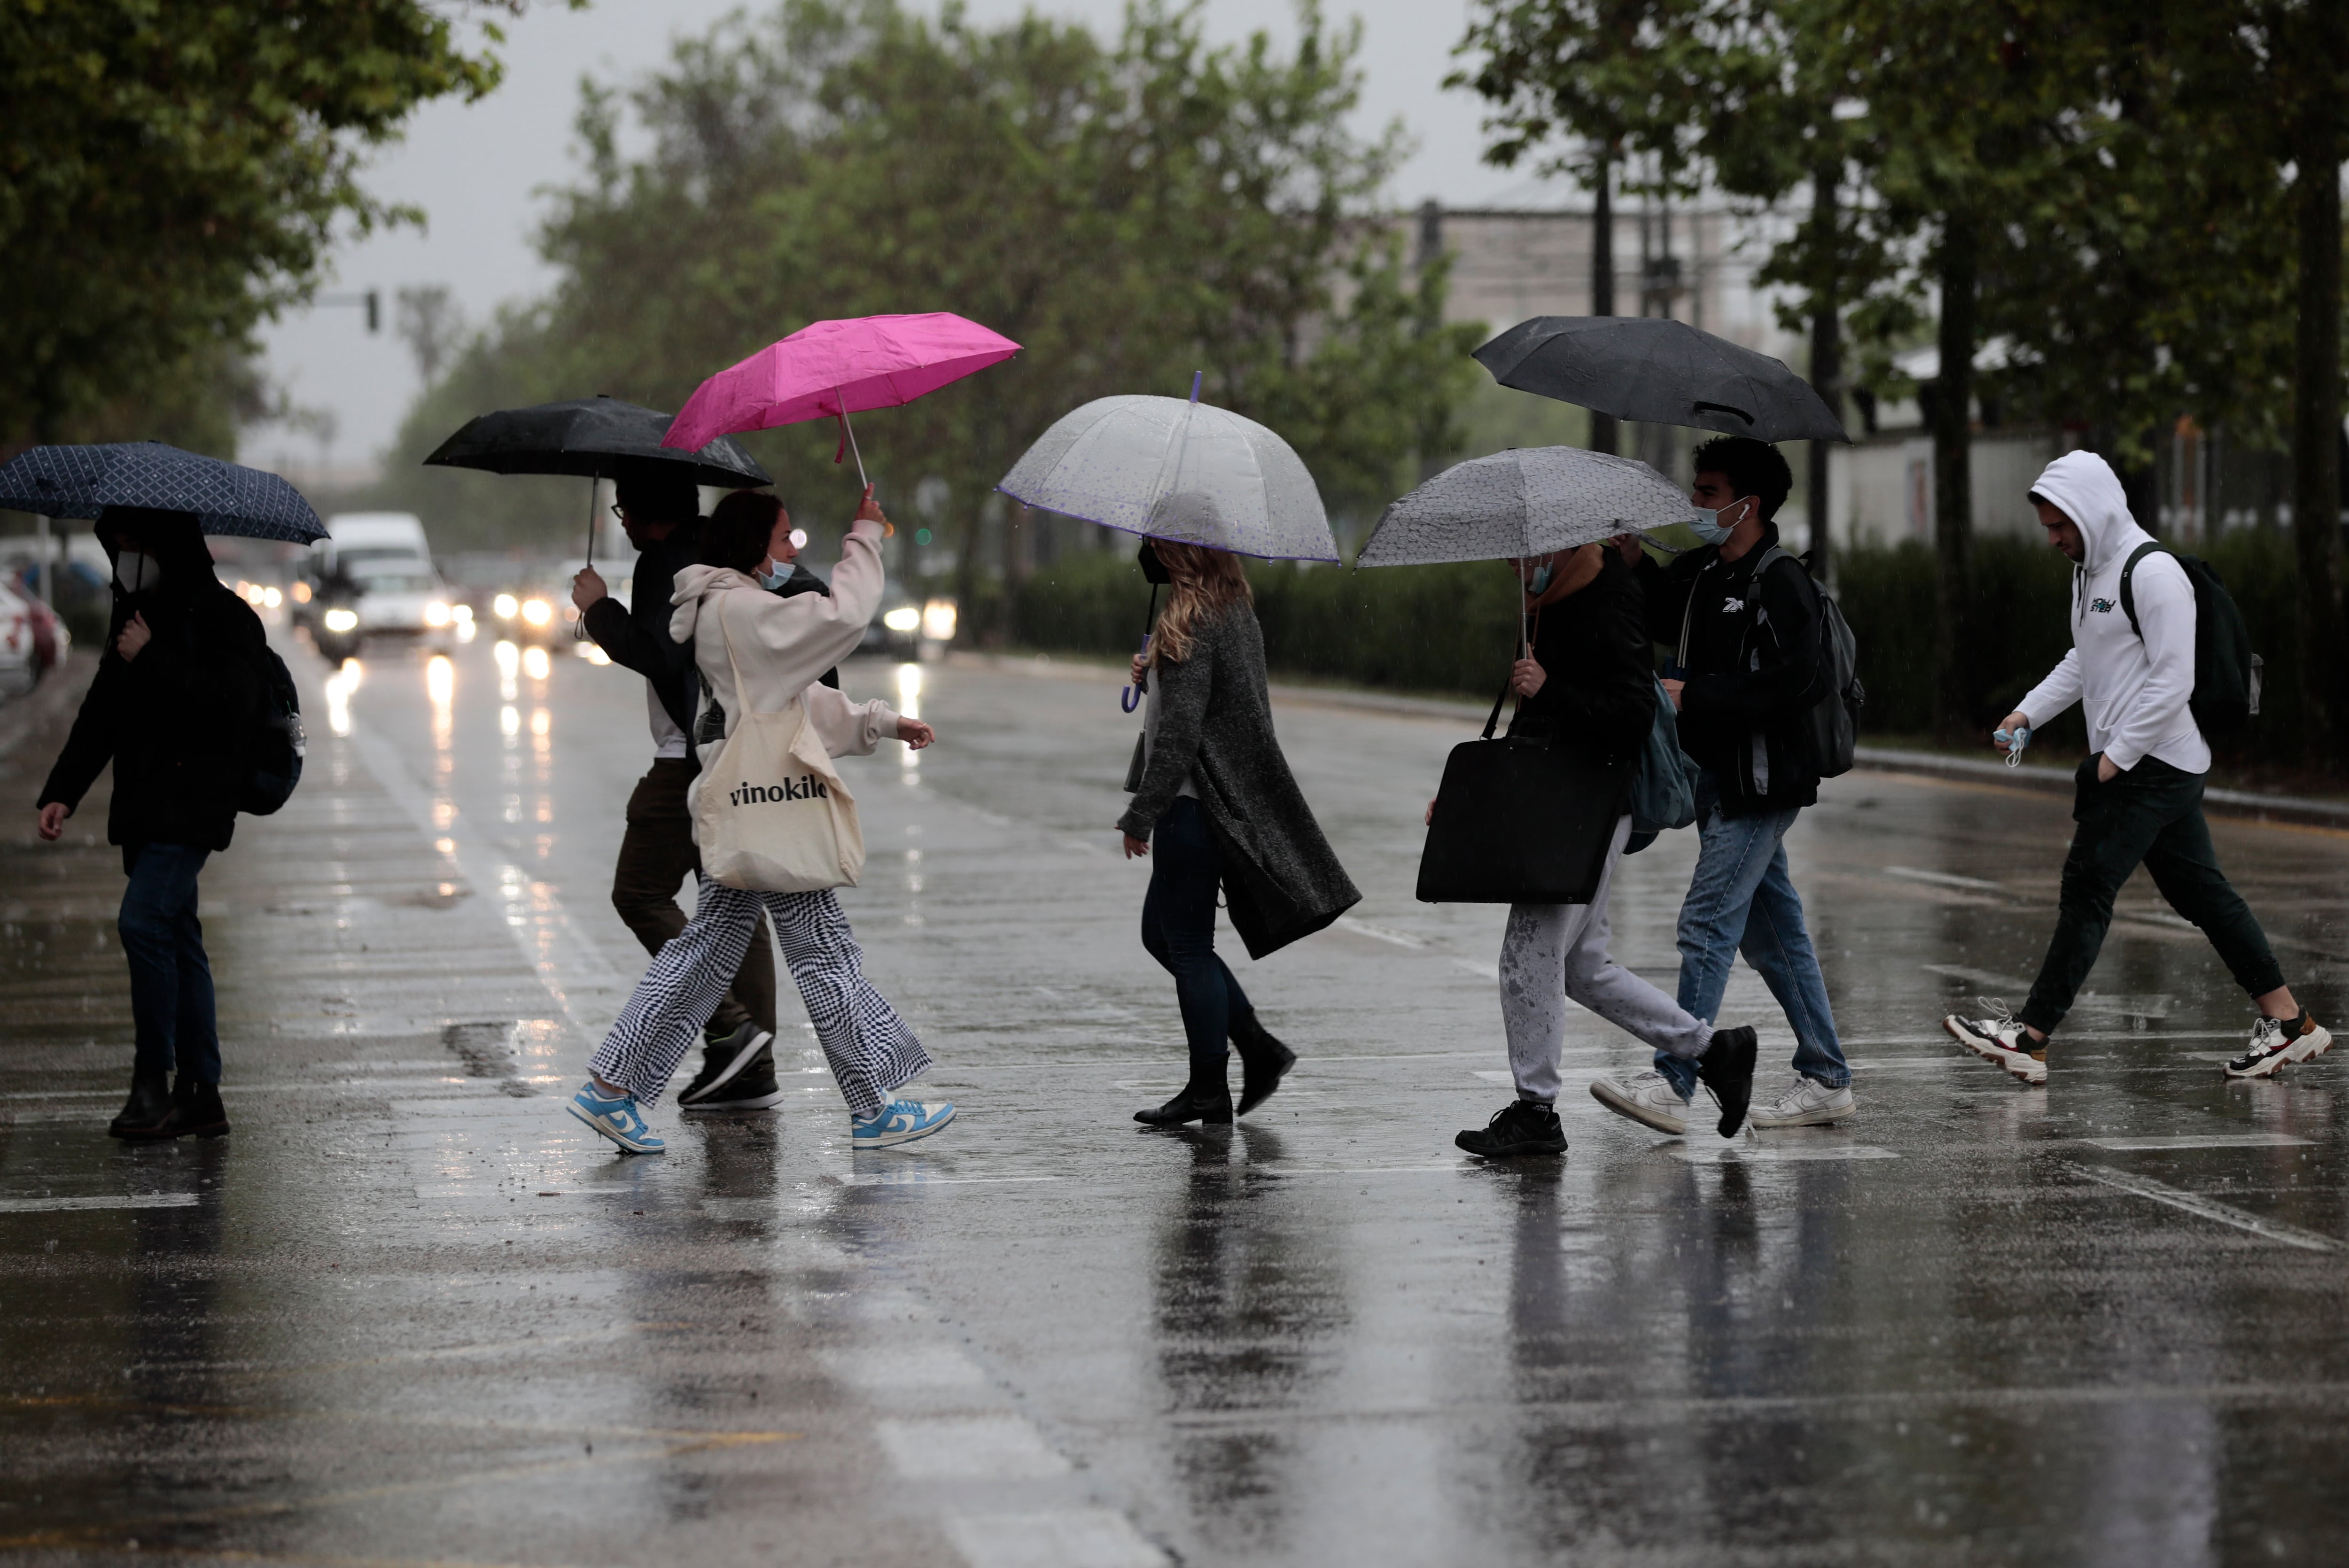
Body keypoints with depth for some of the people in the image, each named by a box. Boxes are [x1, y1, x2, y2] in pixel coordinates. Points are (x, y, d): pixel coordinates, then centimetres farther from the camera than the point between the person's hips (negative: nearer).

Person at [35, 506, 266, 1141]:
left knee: (144, 922, -19)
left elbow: (233, 702, -21)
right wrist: (61, 793, 12)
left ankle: (154, 1081, -11)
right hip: (143, 805, 8)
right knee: (176, 937, 9)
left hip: (193, 801, -8)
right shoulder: (132, 617, 17)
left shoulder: (224, 618, -8)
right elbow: (102, 712, 20)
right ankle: (201, 1095, 12)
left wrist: (152, 660, -18)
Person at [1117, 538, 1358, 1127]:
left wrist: (1141, 815, -18)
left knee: (1187, 945, -1)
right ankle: (1260, 1049, 17)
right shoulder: (1236, 613, 11)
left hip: (1194, 805, -10)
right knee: (1162, 934, 18)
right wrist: (1153, 678, 9)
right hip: (1228, 803, 10)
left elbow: (1180, 731, -21)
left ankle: (1209, 1092, 5)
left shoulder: (1192, 624, -18)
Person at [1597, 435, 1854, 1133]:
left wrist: (1692, 694, -20)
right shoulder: (1702, 572, 11)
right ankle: (1826, 1080, 19)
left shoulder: (1779, 585, -15)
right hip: (1721, 779, 9)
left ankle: (1672, 1085, -10)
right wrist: (1632, 556, 9)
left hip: (1758, 785, -9)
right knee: (1773, 930, 12)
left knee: (1708, 924, -11)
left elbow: (1794, 684, -23)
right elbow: (1662, 621, 27)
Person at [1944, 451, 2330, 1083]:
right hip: (2146, 766, 10)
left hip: (2153, 764, -10)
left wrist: (2116, 756, -18)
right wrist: (2028, 711, 14)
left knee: (2087, 887, -11)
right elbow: (2085, 661, 27)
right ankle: (2289, 1023, 15)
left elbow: (2173, 681, -19)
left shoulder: (2152, 573, -16)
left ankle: (2030, 1037, -12)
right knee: (2199, 890, 10)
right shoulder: (2090, 568, 16)